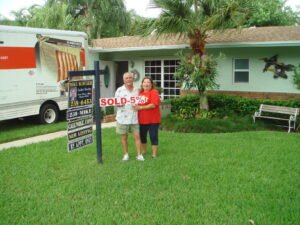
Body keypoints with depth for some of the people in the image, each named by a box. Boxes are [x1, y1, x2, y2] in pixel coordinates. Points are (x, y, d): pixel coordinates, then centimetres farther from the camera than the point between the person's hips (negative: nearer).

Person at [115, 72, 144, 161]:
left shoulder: (137, 90, 9)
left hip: (134, 118, 2)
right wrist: (120, 103, -21)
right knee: (124, 137, 8)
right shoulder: (119, 90, 0)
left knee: (137, 136, 0)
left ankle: (139, 154, 7)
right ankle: (126, 154, 20)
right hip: (123, 118, -2)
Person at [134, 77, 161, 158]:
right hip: (142, 120, 7)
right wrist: (136, 106, 0)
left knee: (153, 136, 0)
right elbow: (137, 103, 22)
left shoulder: (154, 92, -11)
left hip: (153, 120, -7)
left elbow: (153, 105, -22)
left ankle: (154, 154, 10)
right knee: (142, 136, 17)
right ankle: (143, 151, 35)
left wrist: (141, 107, -21)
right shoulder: (140, 93, 10)